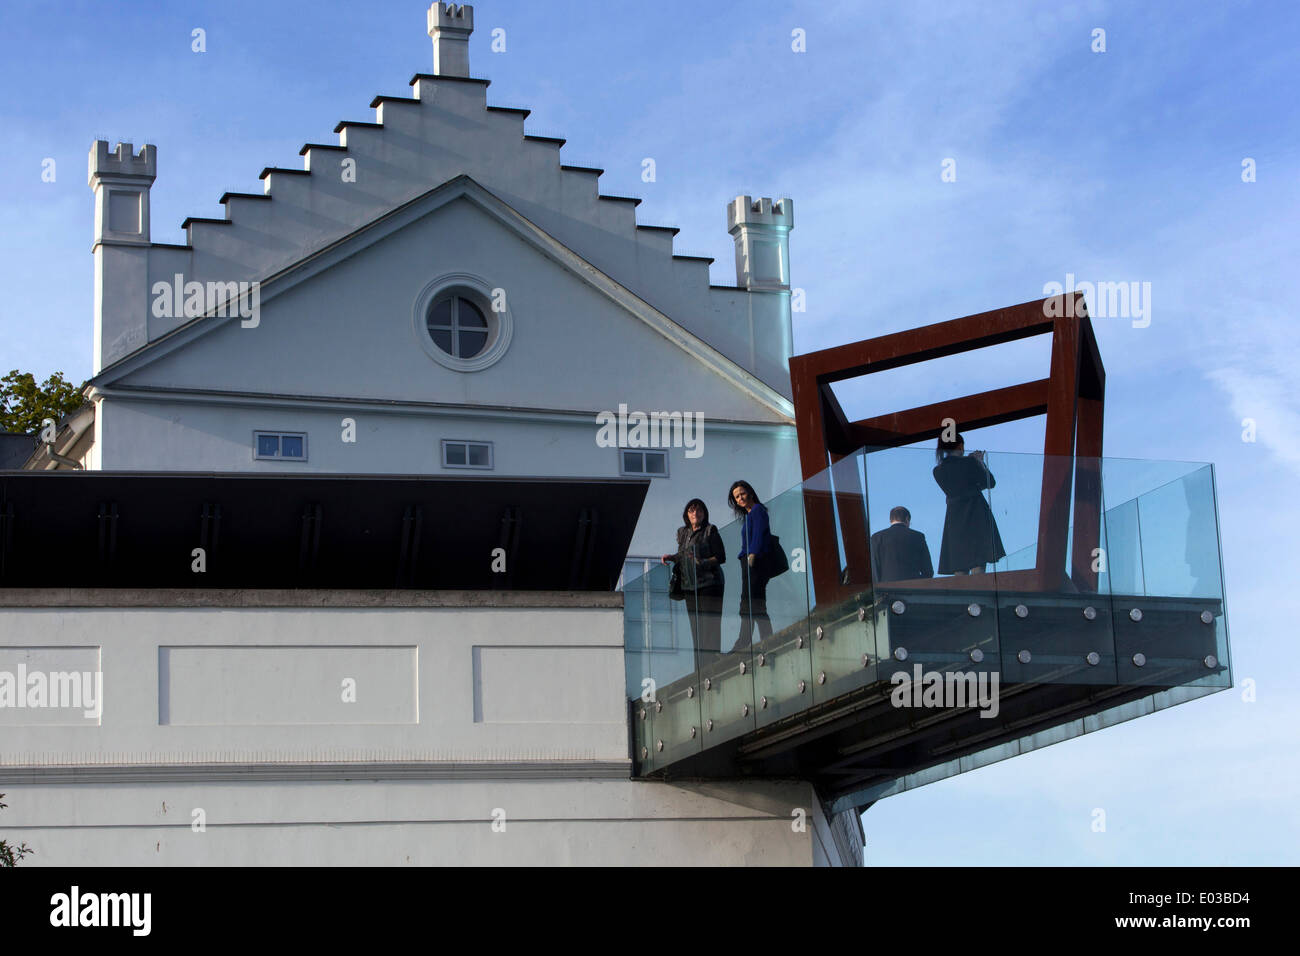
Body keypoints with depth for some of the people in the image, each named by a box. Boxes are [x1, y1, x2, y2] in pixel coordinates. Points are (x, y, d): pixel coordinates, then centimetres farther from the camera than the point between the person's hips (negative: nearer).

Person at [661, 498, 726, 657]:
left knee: (710, 625, -11)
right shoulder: (682, 532, 16)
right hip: (689, 585, 6)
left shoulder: (710, 531, -3)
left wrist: (704, 562, -21)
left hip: (709, 584, -6)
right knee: (695, 625, 3)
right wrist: (672, 557, 7)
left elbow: (721, 557, -6)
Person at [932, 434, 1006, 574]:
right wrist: (980, 462, 14)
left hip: (954, 519, 4)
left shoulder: (938, 471, 6)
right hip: (977, 515, -4)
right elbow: (990, 482, 2)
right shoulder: (969, 462, -7)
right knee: (978, 567, -9)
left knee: (959, 570, 4)